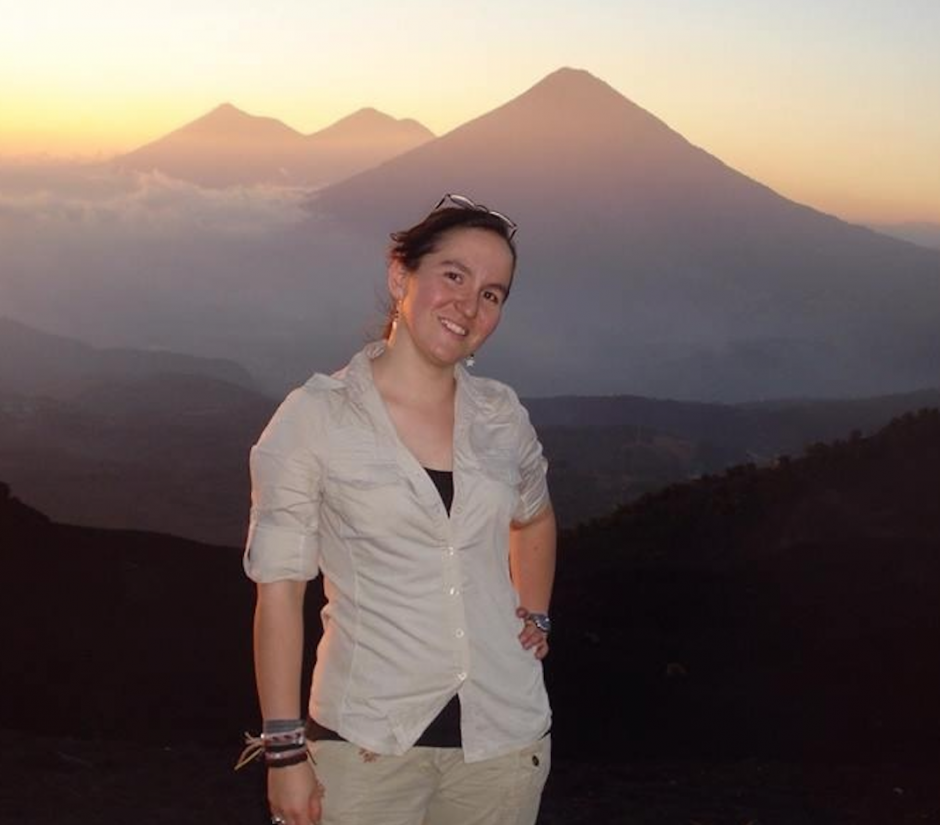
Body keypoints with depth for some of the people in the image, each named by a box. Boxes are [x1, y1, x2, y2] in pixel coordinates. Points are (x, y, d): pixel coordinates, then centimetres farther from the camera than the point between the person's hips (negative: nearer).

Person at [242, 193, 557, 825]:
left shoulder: (501, 417, 3)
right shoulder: (315, 418, -8)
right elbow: (279, 588, -8)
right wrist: (286, 748, -9)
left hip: (504, 734, 4)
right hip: (368, 741, -3)